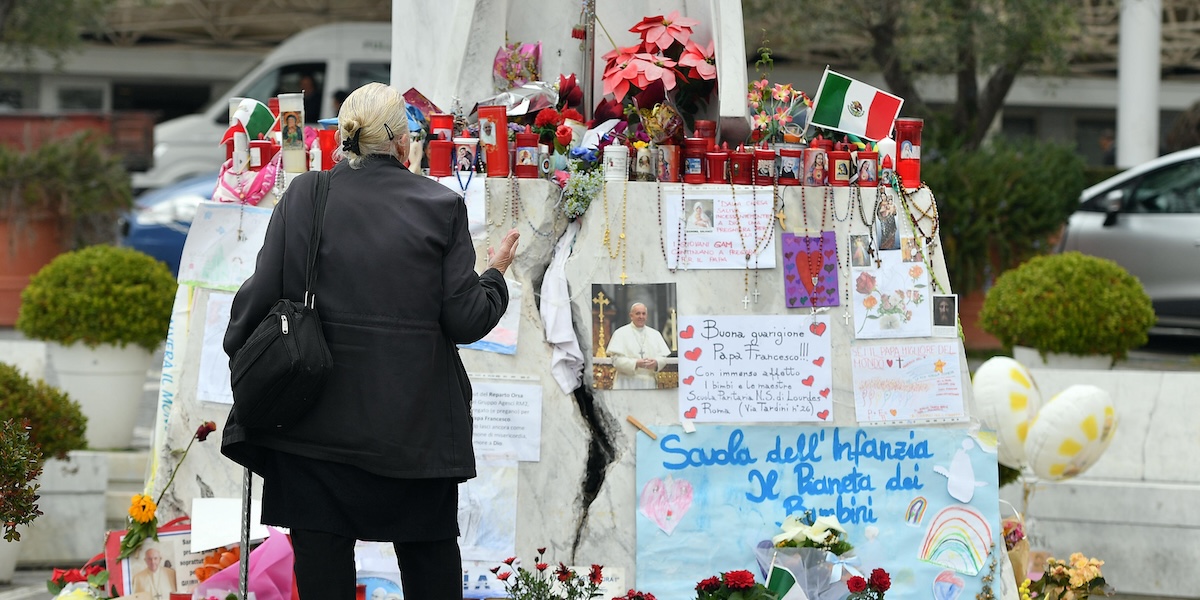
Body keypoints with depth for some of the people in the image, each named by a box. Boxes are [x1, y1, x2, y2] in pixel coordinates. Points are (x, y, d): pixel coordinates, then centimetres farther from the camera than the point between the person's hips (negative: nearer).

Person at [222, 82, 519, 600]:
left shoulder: (304, 197, -3)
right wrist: (495, 274, 15)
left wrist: (239, 354, 15)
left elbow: (262, 297, -4)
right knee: (430, 557, 15)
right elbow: (464, 319, -5)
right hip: (417, 420, 0)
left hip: (319, 423, 0)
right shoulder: (440, 206, -3)